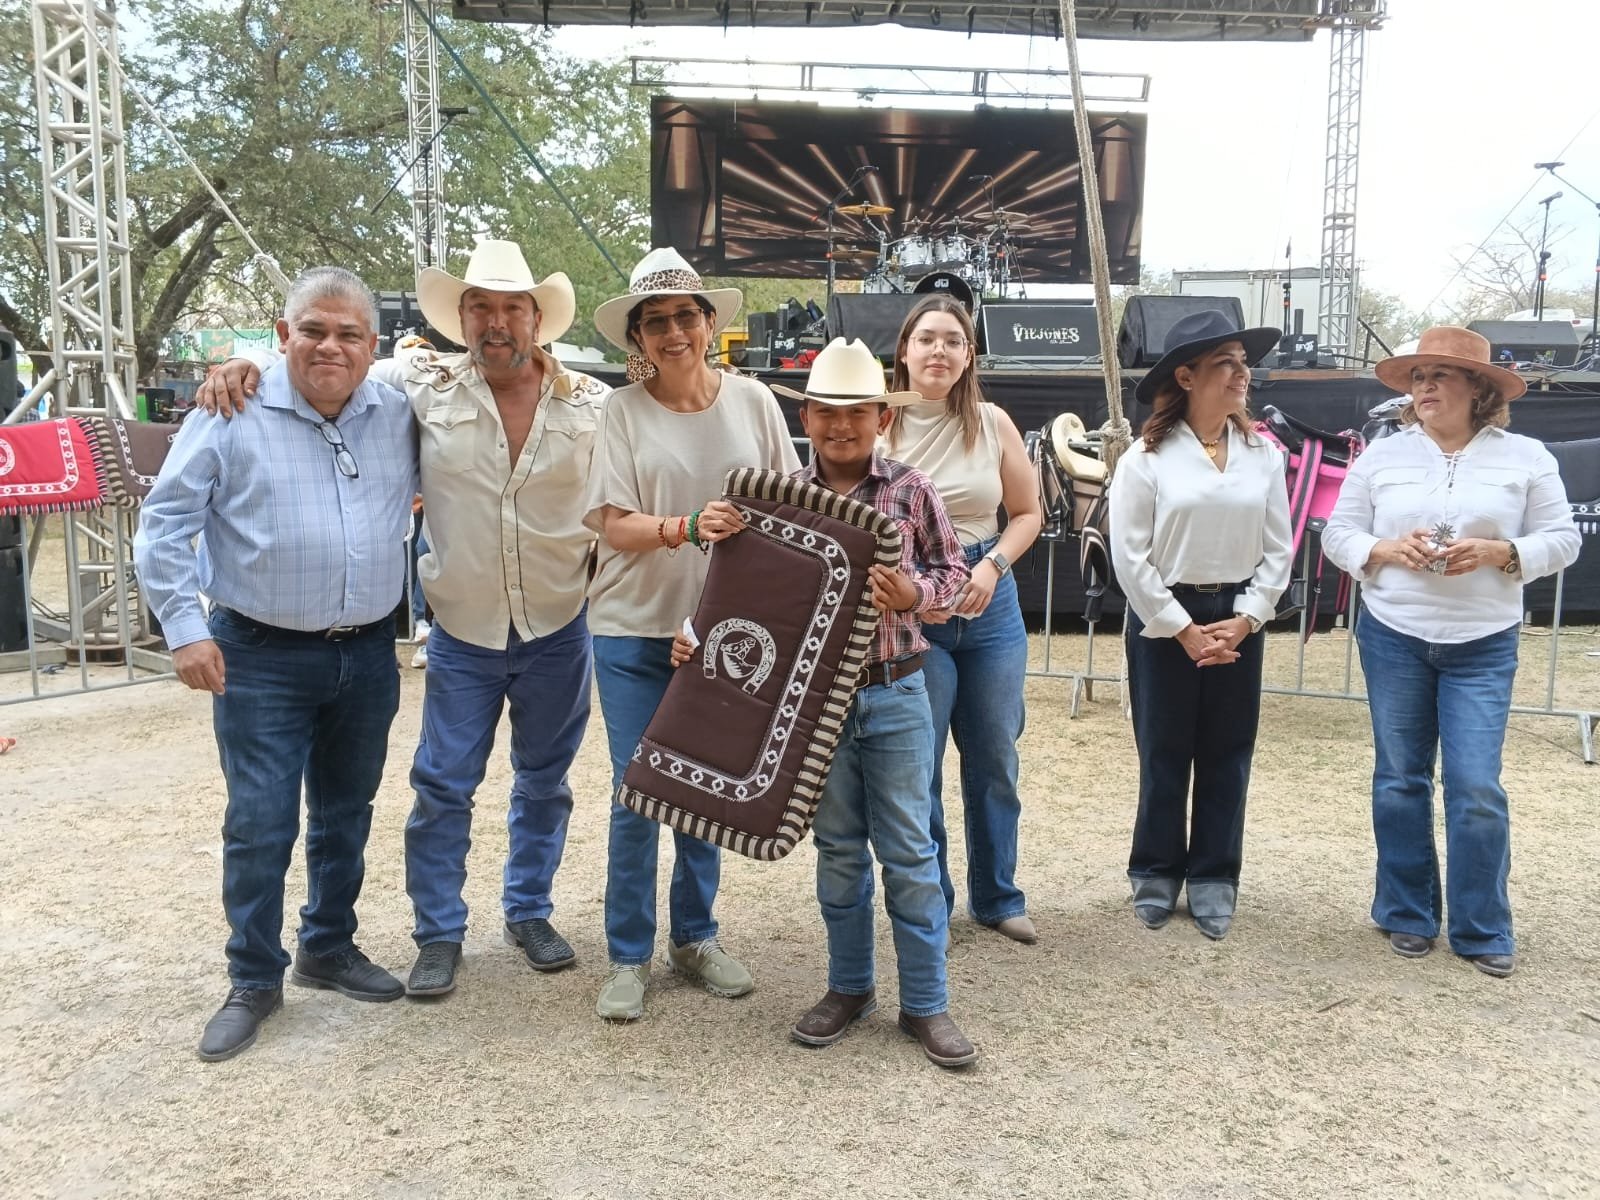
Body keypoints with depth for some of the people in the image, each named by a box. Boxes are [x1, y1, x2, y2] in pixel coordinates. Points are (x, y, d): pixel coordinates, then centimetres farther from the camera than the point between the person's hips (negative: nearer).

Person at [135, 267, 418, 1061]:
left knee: (346, 815, 16)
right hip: (261, 658, -4)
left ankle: (329, 950, 34)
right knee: (260, 824, 0)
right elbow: (165, 521, -6)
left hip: (368, 653, 4)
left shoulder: (399, 416, 2)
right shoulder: (234, 413, -9)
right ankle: (253, 981, 17)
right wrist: (185, 628, -12)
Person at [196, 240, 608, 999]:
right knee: (443, 787, 6)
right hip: (463, 633, -1)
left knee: (544, 781, 15)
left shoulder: (589, 402, -4)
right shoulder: (426, 384, -6)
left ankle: (529, 913, 34)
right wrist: (248, 365, -13)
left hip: (559, 631, 1)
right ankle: (439, 935, 23)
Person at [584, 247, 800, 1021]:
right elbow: (612, 524, -10)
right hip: (635, 630, -2)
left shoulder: (752, 402, 0)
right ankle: (628, 956, 20)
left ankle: (694, 936, 32)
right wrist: (688, 528, -28)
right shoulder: (622, 412, -5)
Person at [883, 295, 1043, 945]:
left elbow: (1027, 512, 9)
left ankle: (996, 896, 31)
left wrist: (992, 565, -8)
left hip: (990, 603, 3)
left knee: (995, 760, 13)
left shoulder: (992, 424, 1)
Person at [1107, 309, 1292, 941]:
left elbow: (1278, 548, 3)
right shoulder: (1146, 457, -9)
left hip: (1238, 620, 3)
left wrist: (1244, 619, -8)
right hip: (1163, 618, -3)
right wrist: (1183, 629, -12)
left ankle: (1214, 878, 24)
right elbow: (1130, 557, -10)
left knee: (1227, 755, 10)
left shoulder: (1263, 454, 2)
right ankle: (1156, 874, 24)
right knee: (1163, 753, 8)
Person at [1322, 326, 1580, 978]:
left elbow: (1561, 539, 0)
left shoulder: (1526, 457, 0)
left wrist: (1497, 551, -18)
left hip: (1483, 648, -1)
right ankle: (1407, 914, 24)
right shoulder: (1381, 456, 3)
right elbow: (1338, 534, 4)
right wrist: (1387, 549, -16)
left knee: (1477, 789, -4)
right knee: (1400, 780, 8)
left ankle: (1483, 930, 14)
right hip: (1392, 638, 2)